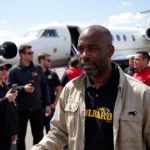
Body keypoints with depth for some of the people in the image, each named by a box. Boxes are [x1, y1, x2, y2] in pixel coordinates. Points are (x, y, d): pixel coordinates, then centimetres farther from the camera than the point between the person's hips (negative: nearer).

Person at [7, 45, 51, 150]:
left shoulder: (38, 68, 1)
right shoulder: (14, 70, -6)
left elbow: (44, 86, 5)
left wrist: (47, 104, 3)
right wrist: (23, 88, -23)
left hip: (37, 108, 2)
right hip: (21, 109, -2)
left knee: (38, 135, 15)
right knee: (21, 136, 13)